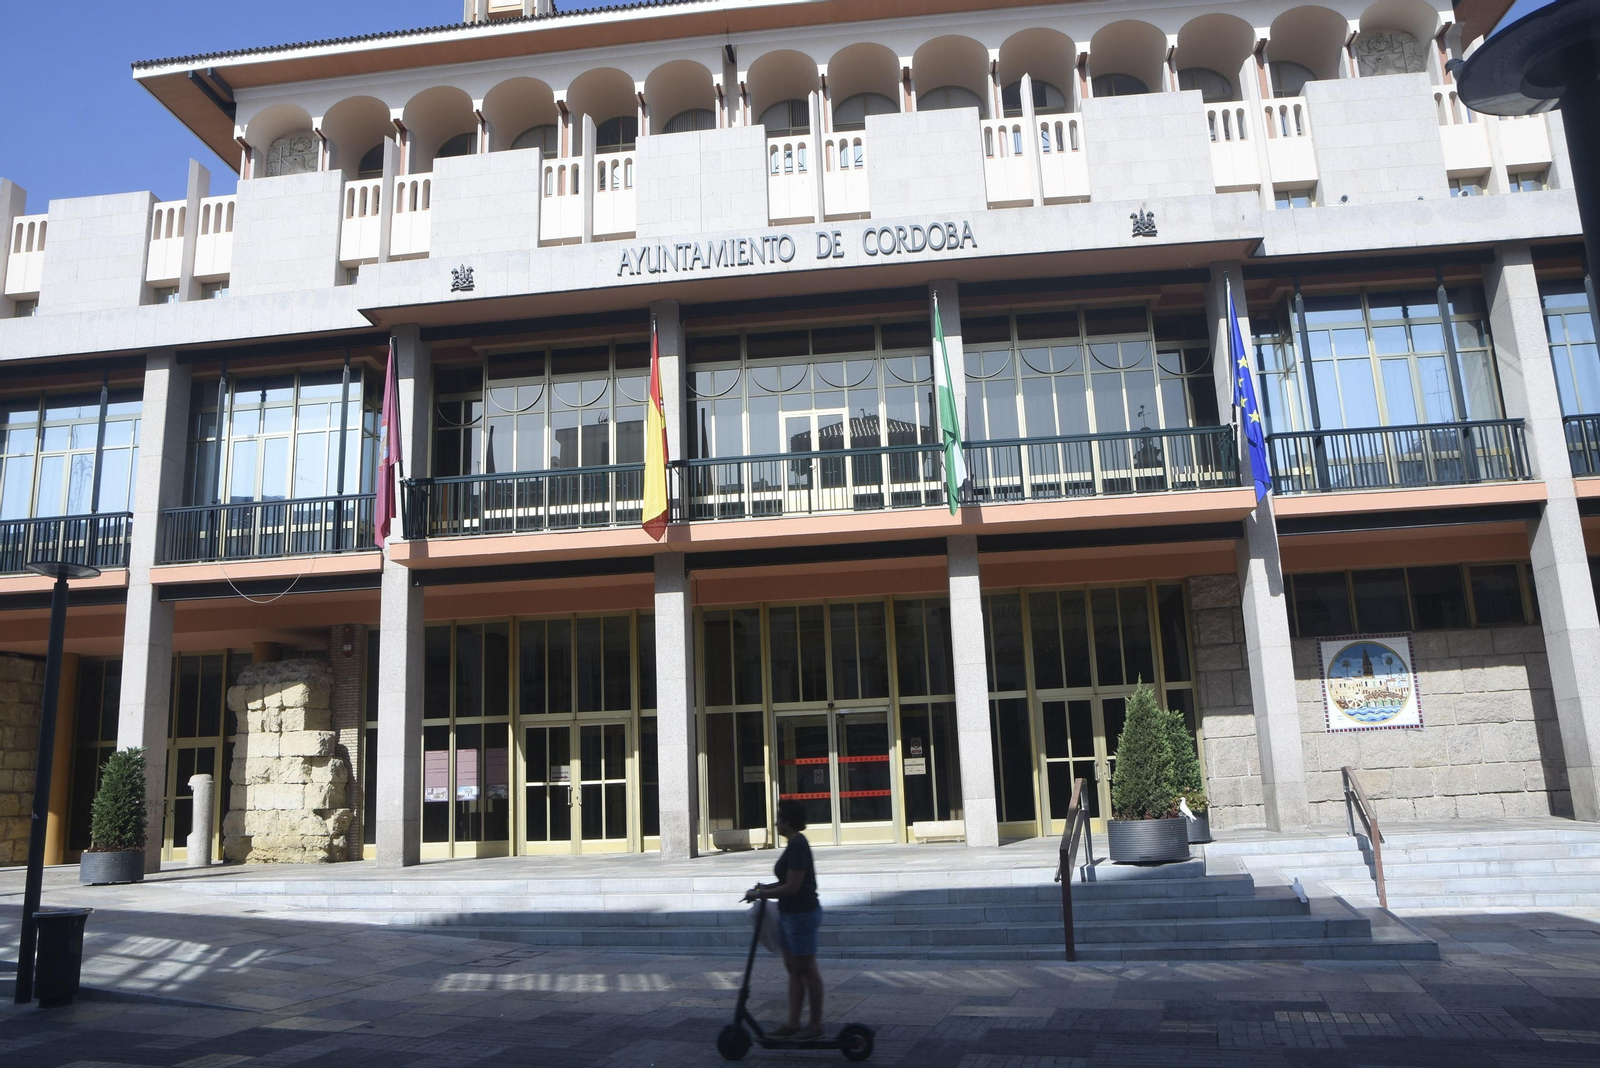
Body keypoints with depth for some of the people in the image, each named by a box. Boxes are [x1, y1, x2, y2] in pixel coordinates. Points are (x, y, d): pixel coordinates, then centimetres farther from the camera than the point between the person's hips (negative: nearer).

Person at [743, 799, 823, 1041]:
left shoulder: (797, 846, -21)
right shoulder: (796, 843, 10)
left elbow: (792, 887, -24)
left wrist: (761, 894, -15)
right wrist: (765, 888, 11)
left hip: (801, 914, -10)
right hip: (790, 914, 10)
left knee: (807, 969, 1)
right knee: (793, 969, 14)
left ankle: (816, 1025, 12)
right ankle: (793, 1024, 20)